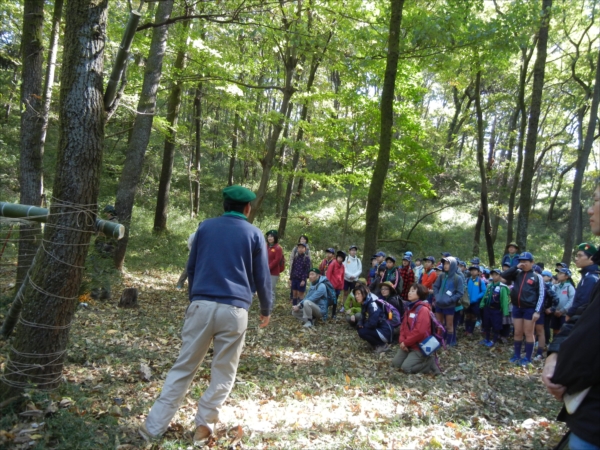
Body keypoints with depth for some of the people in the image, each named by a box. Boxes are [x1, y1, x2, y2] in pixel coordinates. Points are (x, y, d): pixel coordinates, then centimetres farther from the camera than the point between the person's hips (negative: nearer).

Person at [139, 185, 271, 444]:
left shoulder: (205, 227, 11)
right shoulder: (254, 234, 5)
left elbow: (191, 268, 17)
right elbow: (262, 278, 8)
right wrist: (266, 310, 22)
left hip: (201, 305, 2)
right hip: (234, 310, -2)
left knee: (183, 368, 10)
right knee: (223, 373, 13)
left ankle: (154, 426, 12)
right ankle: (204, 425, 16)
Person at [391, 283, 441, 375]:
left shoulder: (423, 309, -19)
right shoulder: (409, 308, 10)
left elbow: (420, 331, -26)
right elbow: (403, 326, 11)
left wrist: (406, 342, -16)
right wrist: (402, 341, -6)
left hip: (420, 346, -9)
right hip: (407, 344, 9)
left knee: (406, 368, -15)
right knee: (395, 363, 5)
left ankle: (430, 363, 3)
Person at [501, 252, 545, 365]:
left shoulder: (537, 277, -3)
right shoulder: (517, 274, 7)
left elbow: (541, 295, -5)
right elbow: (503, 276, -3)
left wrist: (537, 311, -12)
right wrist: (516, 267, -8)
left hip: (529, 309, -4)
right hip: (517, 308, 4)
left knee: (528, 333, 4)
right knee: (517, 333, 12)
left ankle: (527, 358, 14)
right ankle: (517, 355, 24)